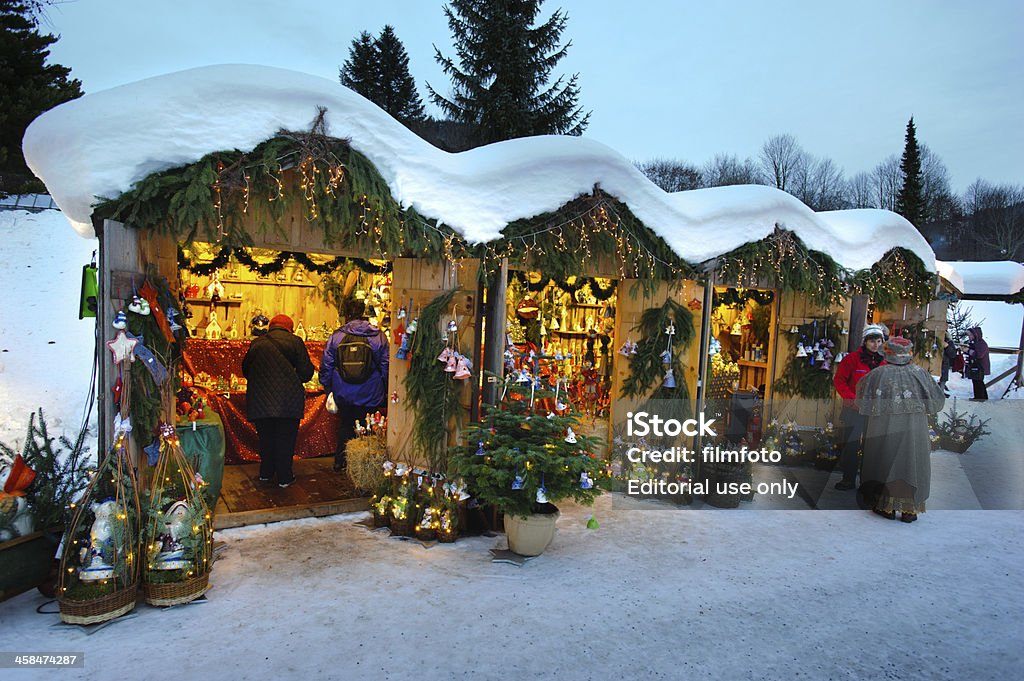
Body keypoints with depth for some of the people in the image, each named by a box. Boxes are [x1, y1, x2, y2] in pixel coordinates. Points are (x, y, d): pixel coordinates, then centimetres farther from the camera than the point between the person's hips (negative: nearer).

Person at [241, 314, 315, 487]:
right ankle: (284, 477, 11)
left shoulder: (256, 343, 9)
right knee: (285, 438, 5)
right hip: (287, 399, -3)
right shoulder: (294, 341, -1)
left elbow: (245, 369, 14)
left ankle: (266, 473, 28)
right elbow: (306, 372, -5)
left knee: (265, 436, 17)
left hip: (260, 399, 4)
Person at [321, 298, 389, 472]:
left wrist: (328, 388, 16)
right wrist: (385, 392, 10)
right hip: (370, 394, -2)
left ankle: (340, 463, 23)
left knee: (345, 426, 18)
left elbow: (326, 366, 3)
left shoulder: (336, 336, -2)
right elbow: (385, 366, 0)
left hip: (344, 394, 2)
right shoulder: (378, 336, -4)